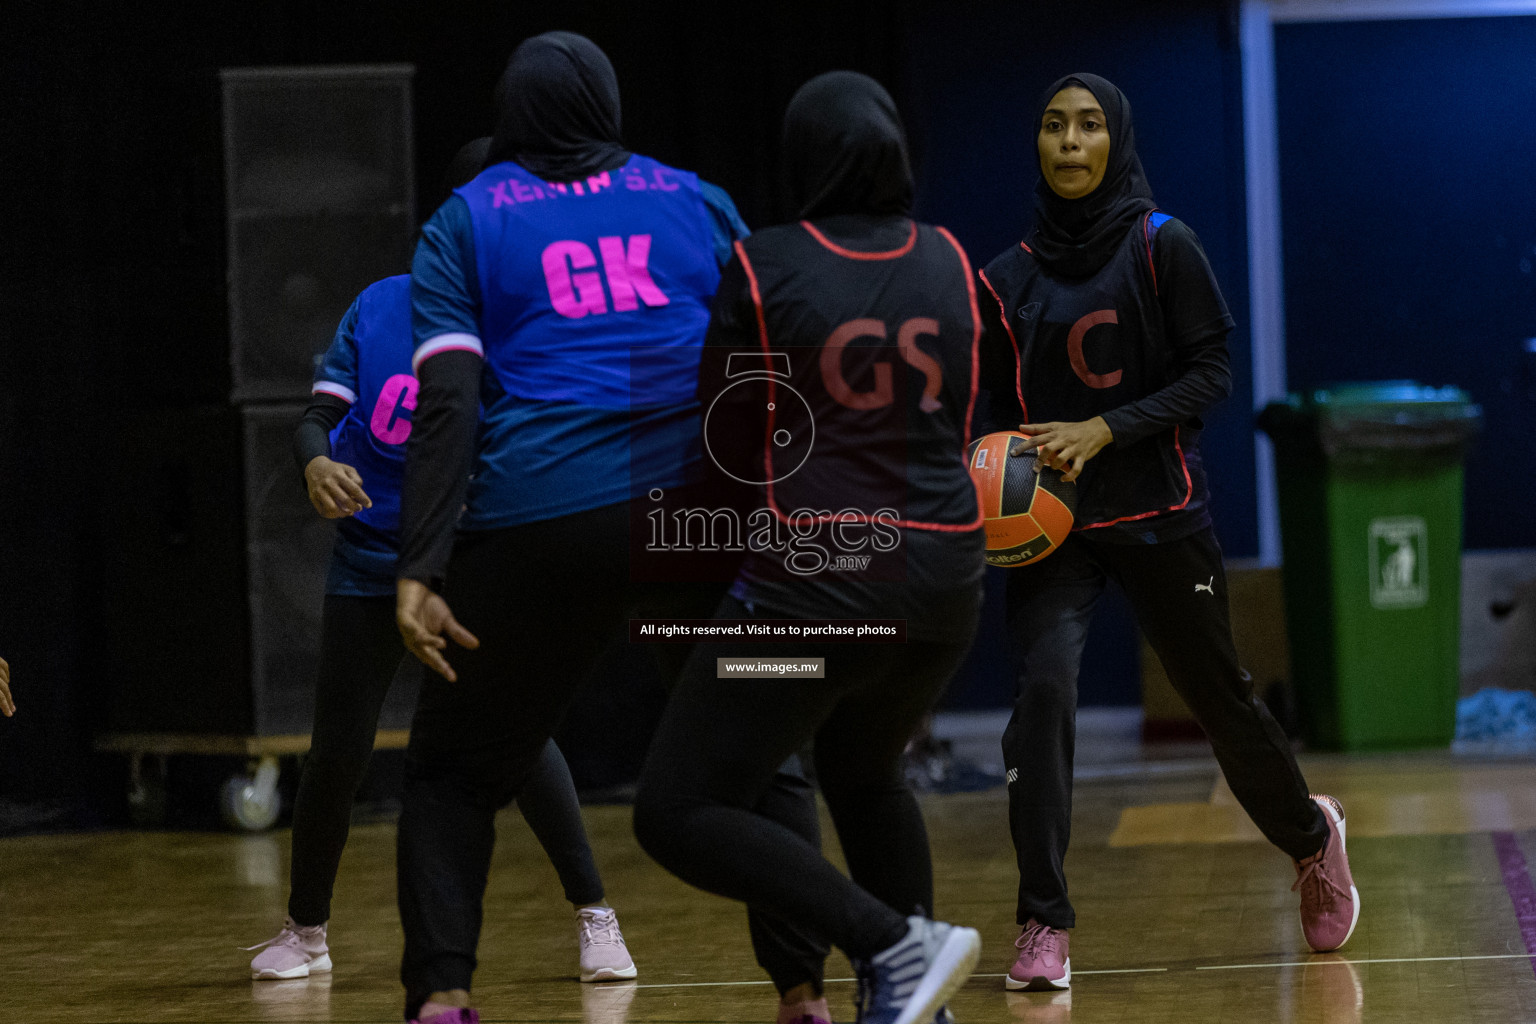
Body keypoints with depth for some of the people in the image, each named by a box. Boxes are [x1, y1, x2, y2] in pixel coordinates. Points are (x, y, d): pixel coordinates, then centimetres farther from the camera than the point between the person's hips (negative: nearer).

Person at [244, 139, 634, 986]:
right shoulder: (379, 306, -1)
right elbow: (317, 415, -1)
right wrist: (316, 465, -23)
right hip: (370, 558, 2)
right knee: (337, 749, 4)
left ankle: (593, 916, -3)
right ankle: (305, 928, 25)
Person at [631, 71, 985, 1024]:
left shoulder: (762, 267, -8)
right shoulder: (951, 263, 5)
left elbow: (728, 440, -1)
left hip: (818, 579, -6)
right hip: (945, 577, 6)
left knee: (679, 812, -1)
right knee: (865, 771, 31)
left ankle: (896, 945, -14)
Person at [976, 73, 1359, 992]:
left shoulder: (1163, 248, -5)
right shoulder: (1010, 277, 5)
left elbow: (1212, 373, -8)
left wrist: (1104, 431, -19)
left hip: (1159, 512, -2)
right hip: (1052, 523, 2)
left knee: (1220, 697, 9)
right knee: (1043, 687, -20)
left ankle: (1311, 837, 41)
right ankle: (1045, 925, -14)